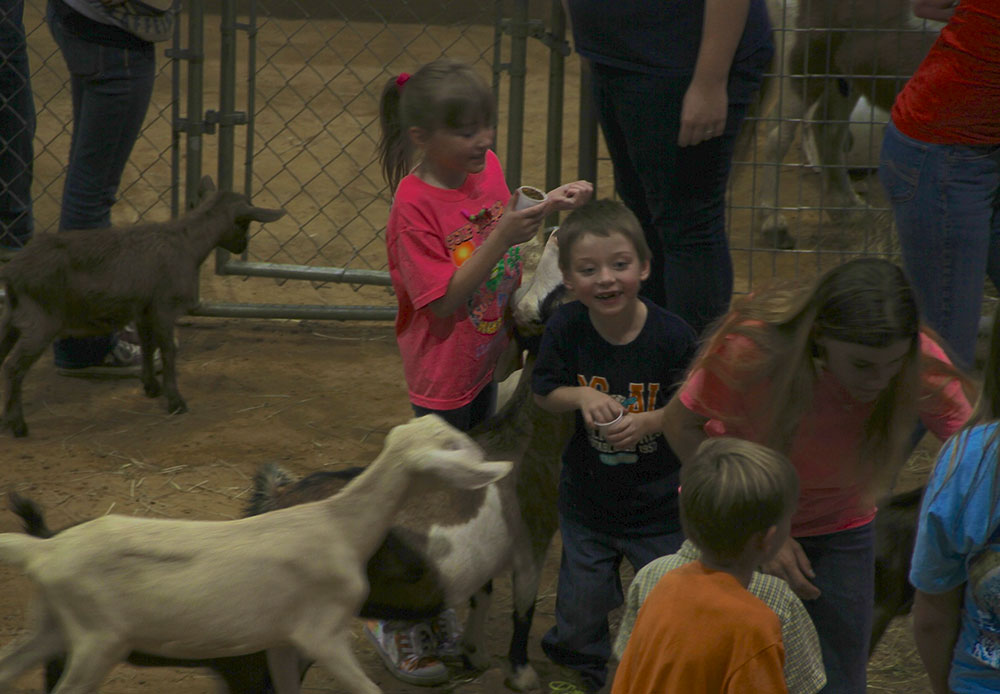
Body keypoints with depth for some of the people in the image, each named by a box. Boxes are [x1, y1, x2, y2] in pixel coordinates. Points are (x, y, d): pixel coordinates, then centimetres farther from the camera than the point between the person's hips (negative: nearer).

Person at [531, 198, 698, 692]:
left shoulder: (672, 336, -20)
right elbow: (543, 392, -1)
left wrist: (649, 421, -28)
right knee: (581, 597, 17)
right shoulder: (565, 329, -14)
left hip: (658, 499, -2)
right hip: (587, 498, 2)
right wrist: (581, 396, -21)